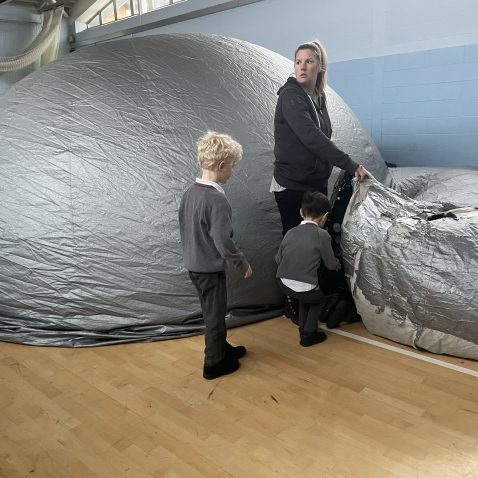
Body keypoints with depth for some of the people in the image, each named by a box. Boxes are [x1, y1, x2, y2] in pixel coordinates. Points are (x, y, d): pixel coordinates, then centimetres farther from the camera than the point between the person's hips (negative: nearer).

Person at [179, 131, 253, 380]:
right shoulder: (217, 200, -26)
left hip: (194, 264, 8)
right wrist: (243, 264, -11)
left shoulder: (190, 192, 1)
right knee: (215, 316, 9)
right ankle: (214, 364, 25)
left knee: (214, 312, 24)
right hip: (211, 269, -8)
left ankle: (223, 348, 42)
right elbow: (223, 242, -26)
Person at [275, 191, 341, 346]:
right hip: (303, 288, -5)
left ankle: (303, 329, 40)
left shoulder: (290, 232, 4)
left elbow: (278, 259, 9)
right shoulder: (322, 235, -8)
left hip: (282, 283, 5)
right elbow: (331, 264, 2)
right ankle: (308, 335, 26)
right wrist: (338, 265, 25)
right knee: (320, 300, 27)